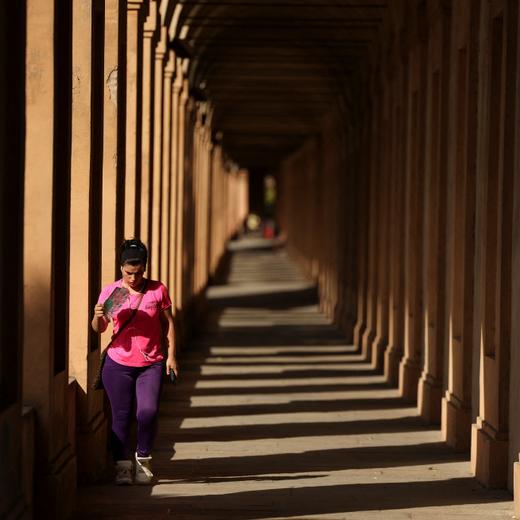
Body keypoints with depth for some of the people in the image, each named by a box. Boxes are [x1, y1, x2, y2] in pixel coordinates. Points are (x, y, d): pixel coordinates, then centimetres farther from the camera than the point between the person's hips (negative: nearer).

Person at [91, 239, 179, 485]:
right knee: (121, 415, 2)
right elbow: (99, 329, 2)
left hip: (151, 364, 0)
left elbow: (168, 323, 8)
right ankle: (122, 465, 14)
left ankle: (143, 458, 10)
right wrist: (98, 316, -21)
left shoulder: (157, 290, 0)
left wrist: (171, 355, 3)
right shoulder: (110, 291, 0)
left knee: (149, 411, -13)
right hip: (118, 364, 1)